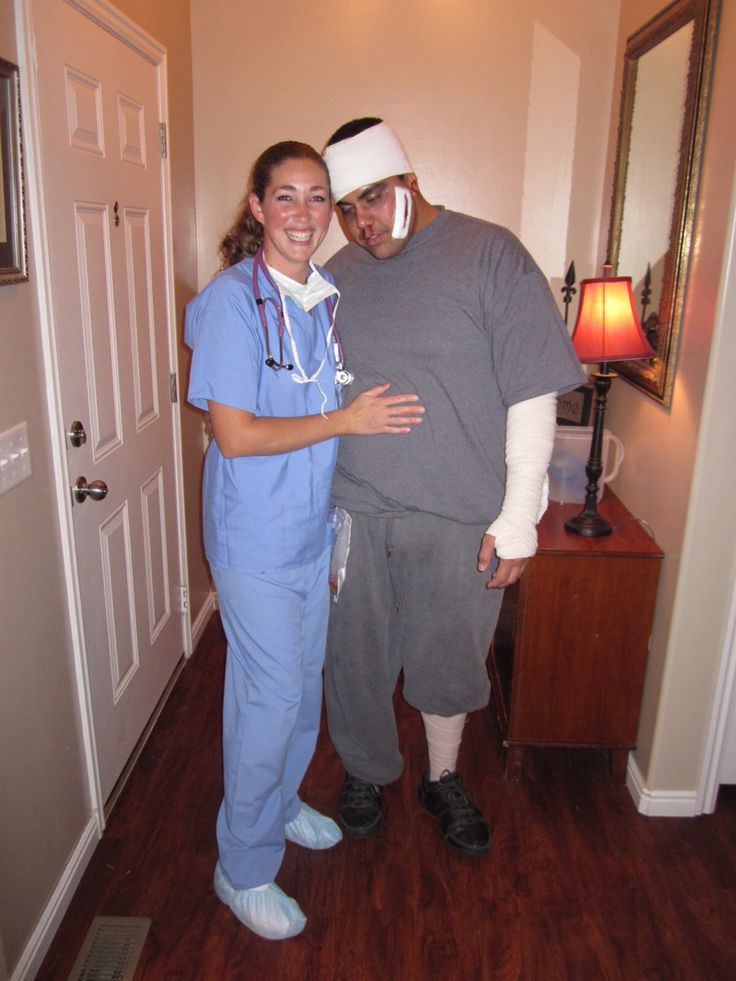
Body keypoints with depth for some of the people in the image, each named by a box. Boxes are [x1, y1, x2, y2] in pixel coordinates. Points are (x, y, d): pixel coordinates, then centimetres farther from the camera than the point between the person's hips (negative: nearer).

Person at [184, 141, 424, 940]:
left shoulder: (323, 295, 6)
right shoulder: (232, 301, -16)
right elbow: (235, 434, -22)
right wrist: (346, 420, -19)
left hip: (313, 524, 7)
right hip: (255, 536, -7)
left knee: (304, 679, 20)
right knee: (271, 693, 2)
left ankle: (281, 801, 45)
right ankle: (243, 868, 24)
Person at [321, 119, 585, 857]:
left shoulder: (490, 255, -8)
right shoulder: (337, 277, 5)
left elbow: (532, 393, -10)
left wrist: (518, 514, -13)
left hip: (457, 517, -3)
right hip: (352, 514, 3)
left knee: (447, 660, 14)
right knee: (356, 659, 16)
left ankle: (442, 778, 41)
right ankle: (365, 773, 43)